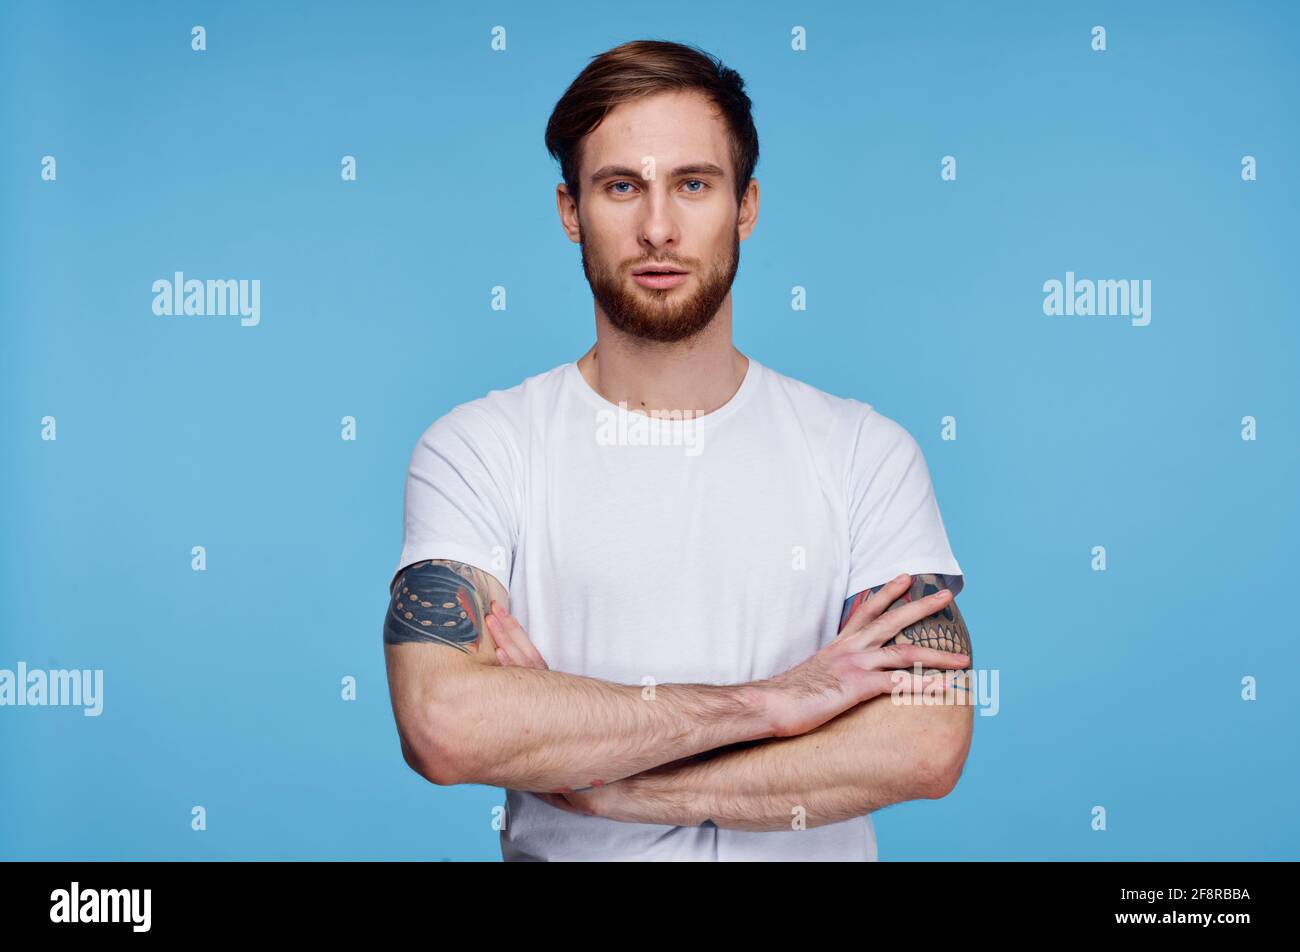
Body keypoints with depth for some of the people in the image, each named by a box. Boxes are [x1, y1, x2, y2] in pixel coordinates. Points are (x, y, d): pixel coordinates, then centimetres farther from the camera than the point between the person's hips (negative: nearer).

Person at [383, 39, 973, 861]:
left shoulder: (867, 451, -1)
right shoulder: (473, 451, -3)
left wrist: (608, 783, -13)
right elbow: (443, 725, -17)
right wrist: (764, 701, -15)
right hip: (558, 851, 0)